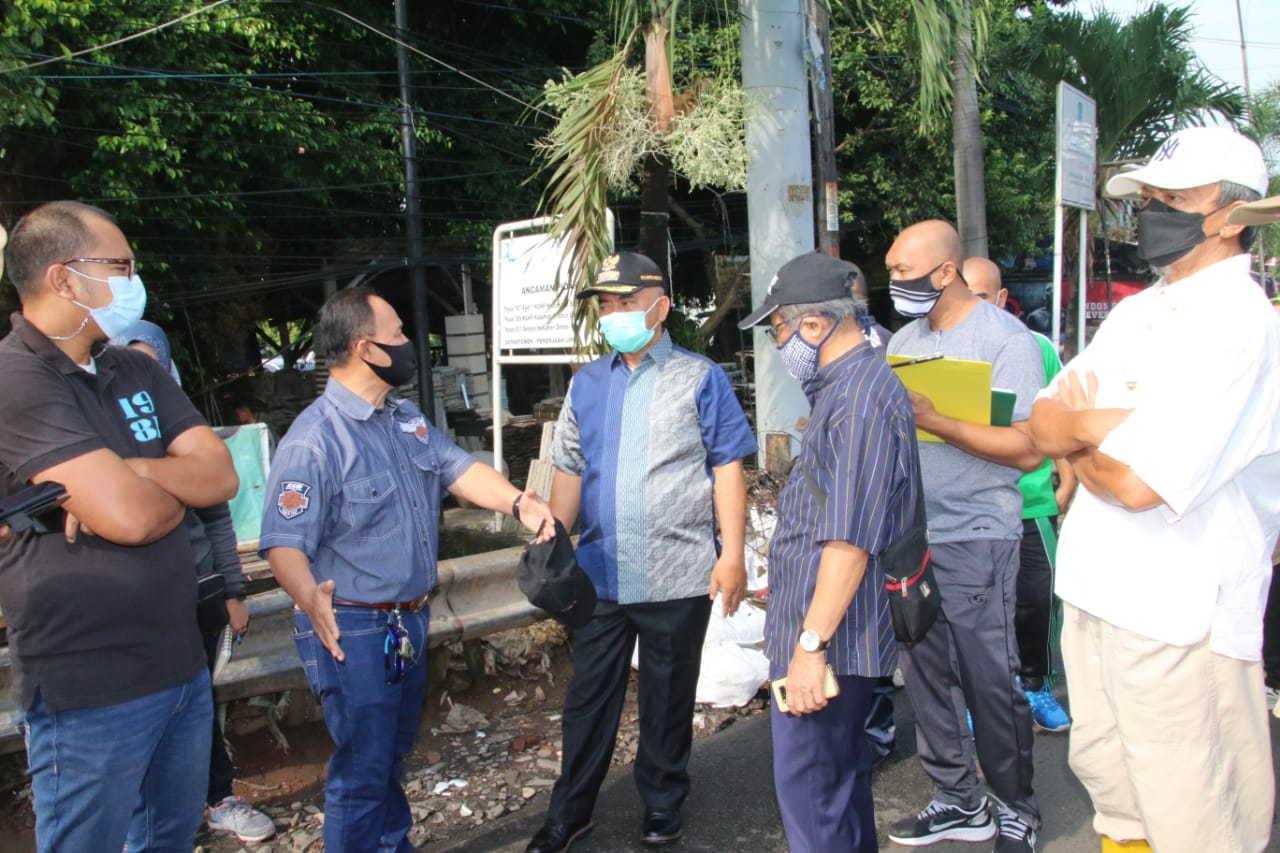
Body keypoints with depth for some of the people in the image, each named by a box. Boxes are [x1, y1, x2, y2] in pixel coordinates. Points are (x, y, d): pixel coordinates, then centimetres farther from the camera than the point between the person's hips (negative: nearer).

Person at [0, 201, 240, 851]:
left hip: (182, 667, 7)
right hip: (90, 693, -7)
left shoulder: (137, 372, 9)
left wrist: (126, 471, -18)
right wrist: (178, 487, -3)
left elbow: (222, 477, -1)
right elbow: (131, 517, -25)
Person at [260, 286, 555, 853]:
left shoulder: (405, 418, 7)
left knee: (393, 753, 24)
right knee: (363, 768, 3)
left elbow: (456, 466, 1)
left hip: (410, 621, 8)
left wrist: (517, 503, -17)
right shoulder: (313, 440, -21)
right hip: (352, 630, -8)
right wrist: (310, 598, -47)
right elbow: (284, 541, -27)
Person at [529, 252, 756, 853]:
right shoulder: (587, 384, 10)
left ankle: (662, 804, 31)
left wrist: (732, 554, -10)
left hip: (678, 574, -3)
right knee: (588, 695, 11)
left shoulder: (699, 378, -1)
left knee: (668, 698, 12)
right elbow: (569, 469, 13)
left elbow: (727, 467, -4)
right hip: (600, 572, 3)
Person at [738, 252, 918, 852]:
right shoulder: (845, 385, 14)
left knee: (808, 788, -2)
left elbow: (849, 539, -26)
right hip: (822, 626, 11)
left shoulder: (862, 398, -21)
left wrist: (811, 643, -24)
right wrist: (787, 590, 27)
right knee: (841, 773, 22)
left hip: (829, 633, -11)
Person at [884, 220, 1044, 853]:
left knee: (990, 682, 3)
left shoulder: (1006, 338, -8)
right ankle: (958, 801, 27)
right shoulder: (903, 340, 12)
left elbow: (1027, 449, -15)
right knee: (924, 674, 11)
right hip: (907, 533, 6)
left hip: (975, 539, -6)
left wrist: (932, 420, -23)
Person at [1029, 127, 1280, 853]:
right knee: (1108, 776, 22)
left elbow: (1138, 483, -25)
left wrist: (1074, 438, -5)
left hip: (1179, 616, -8)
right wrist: (1098, 424, -15)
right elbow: (1045, 420, 6)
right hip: (1100, 594, 8)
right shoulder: (1136, 315, 10)